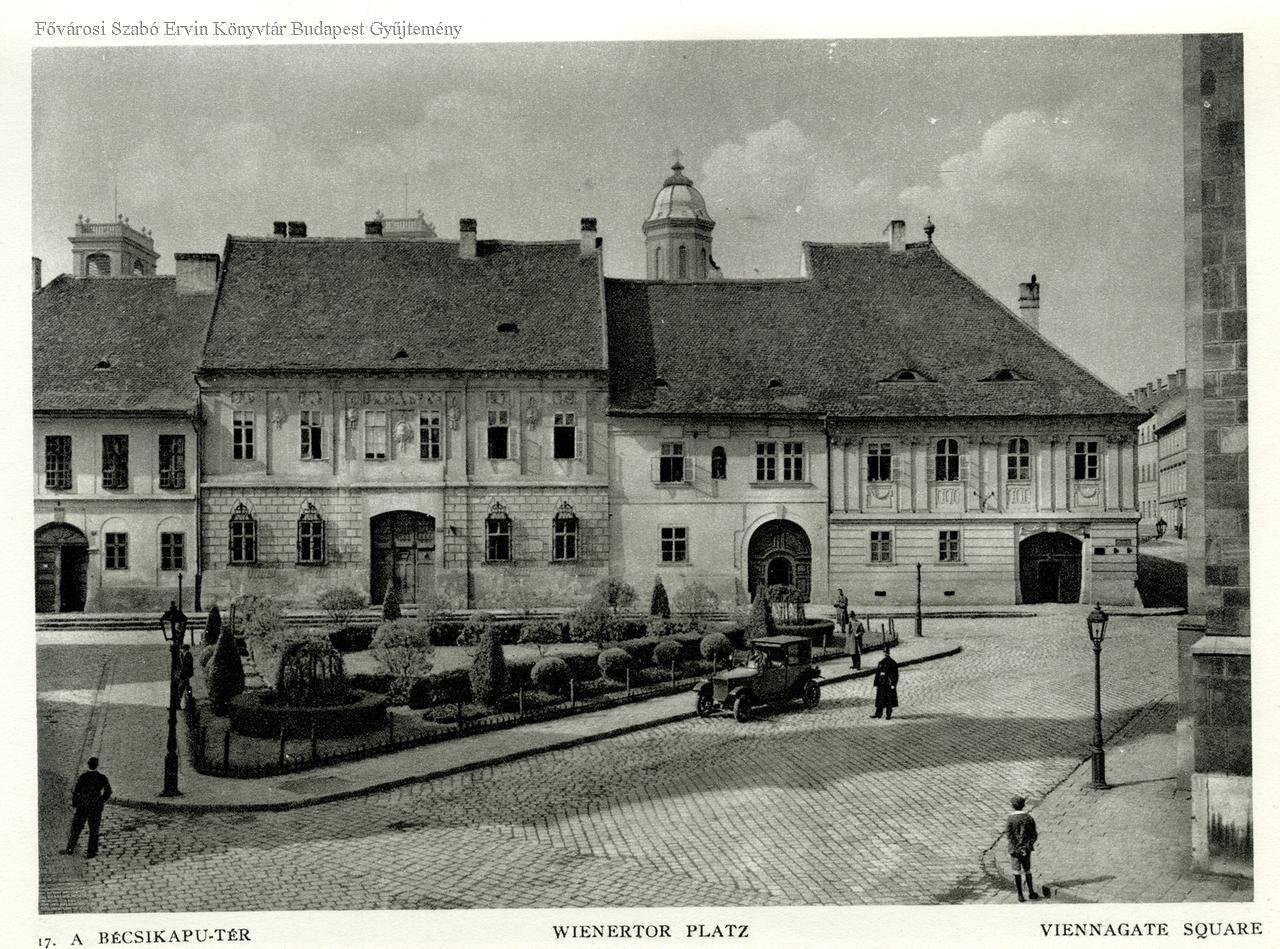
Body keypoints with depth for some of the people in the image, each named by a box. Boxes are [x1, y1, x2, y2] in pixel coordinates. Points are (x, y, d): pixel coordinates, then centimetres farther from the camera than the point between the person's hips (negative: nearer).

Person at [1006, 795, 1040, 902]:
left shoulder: (1010, 819, -12)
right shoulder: (1029, 818, -1)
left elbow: (1009, 835, -15)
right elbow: (1034, 835, -2)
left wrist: (1018, 849, -12)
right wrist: (1027, 847, -4)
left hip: (1015, 850, -3)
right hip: (1026, 849, 4)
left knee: (1017, 873, 4)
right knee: (1027, 870, 19)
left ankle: (1020, 895, 6)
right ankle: (1031, 892, 26)